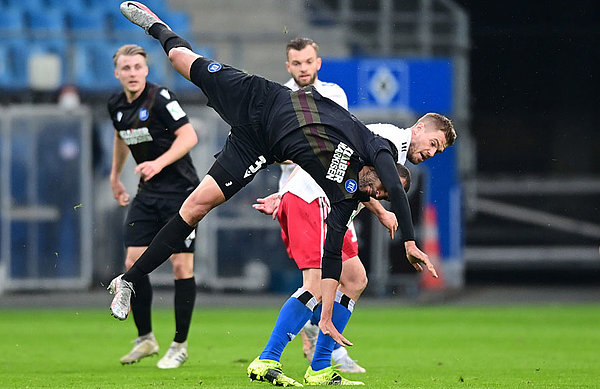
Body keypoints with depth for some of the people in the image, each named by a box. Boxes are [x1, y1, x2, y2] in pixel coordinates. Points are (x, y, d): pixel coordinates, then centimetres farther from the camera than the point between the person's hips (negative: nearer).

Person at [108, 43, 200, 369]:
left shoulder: (160, 98, -15)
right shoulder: (116, 105, 6)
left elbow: (189, 136, -20)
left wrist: (159, 163, -31)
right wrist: (115, 177, 30)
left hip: (180, 191, -6)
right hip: (147, 194, 6)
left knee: (181, 266, -6)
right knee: (133, 263, -1)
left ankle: (180, 345, 4)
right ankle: (145, 339, 12)